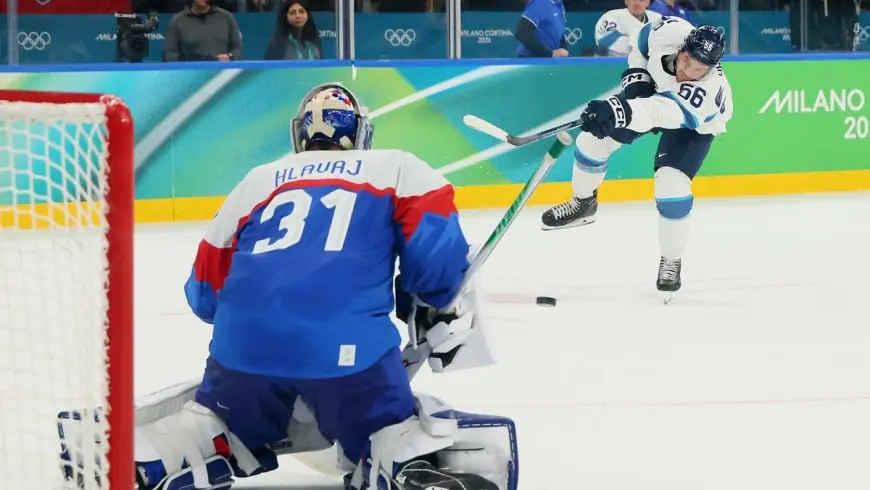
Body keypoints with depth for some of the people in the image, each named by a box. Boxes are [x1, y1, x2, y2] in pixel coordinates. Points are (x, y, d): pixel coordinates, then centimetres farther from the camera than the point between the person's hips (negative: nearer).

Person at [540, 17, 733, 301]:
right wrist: (636, 76, -22)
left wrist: (621, 111, -75)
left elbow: (666, 112, -60)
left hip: (696, 124, -4)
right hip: (655, 89, 4)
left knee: (671, 186, -20)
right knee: (594, 139, 1)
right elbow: (640, 43, -9)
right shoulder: (667, 33, -35)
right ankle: (583, 203, 32)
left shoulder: (709, 89, -46)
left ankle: (671, 261, 4)